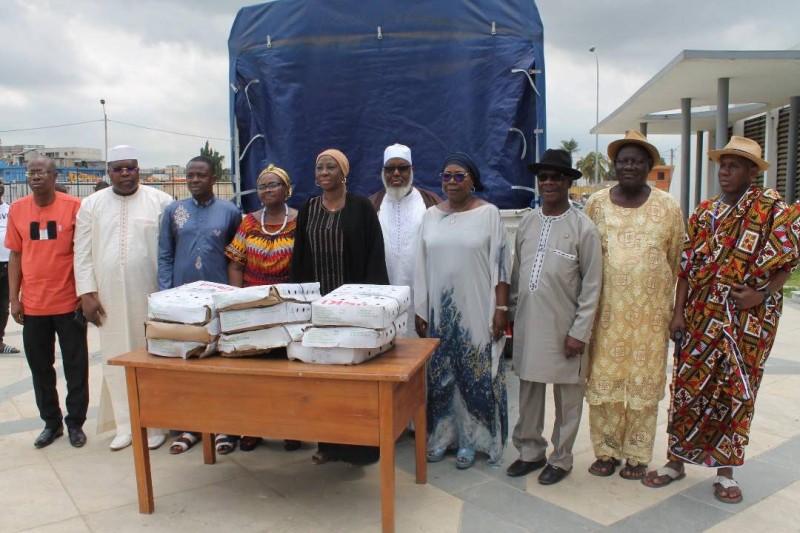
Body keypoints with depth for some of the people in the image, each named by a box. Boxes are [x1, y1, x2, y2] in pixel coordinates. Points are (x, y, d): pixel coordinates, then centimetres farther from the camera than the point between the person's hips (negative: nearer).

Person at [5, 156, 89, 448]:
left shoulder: (73, 206, -7)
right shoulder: (17, 209, 3)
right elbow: (15, 255, 7)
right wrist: (14, 299, 3)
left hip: (69, 302, -3)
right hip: (33, 304, 3)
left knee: (76, 366, 6)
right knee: (40, 366, 12)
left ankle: (75, 423, 21)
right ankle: (51, 422, 27)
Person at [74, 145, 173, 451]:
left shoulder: (160, 201, 0)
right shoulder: (91, 204, 8)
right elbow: (83, 252, 6)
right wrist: (86, 292, -1)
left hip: (150, 296, -2)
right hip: (109, 297, 3)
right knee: (116, 358, 8)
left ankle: (154, 423, 16)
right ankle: (124, 425, 20)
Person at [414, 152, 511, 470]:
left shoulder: (488, 213, -3)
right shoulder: (431, 215, 7)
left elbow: (501, 265, -5)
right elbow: (422, 267, 8)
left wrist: (502, 308, -10)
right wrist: (420, 310, 5)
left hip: (477, 309, -3)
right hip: (439, 310, 3)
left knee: (476, 374, 4)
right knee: (439, 373, 10)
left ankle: (471, 438, 19)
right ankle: (440, 434, 24)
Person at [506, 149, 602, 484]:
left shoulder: (583, 227, -8)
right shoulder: (527, 222, 7)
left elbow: (592, 284, -8)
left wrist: (579, 331, -11)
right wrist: (513, 312, 11)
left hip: (564, 328, -4)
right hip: (528, 324, 5)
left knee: (566, 396, 10)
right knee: (528, 391, 15)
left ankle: (561, 459, 27)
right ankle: (530, 451, 32)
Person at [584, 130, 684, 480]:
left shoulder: (667, 207, 3)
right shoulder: (596, 204, 4)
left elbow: (676, 260, 6)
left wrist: (672, 308, 5)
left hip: (650, 312, 0)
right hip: (606, 309, 1)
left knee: (644, 383, 7)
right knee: (604, 380, 5)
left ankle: (637, 455, 22)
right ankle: (606, 450, 21)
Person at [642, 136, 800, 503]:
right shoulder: (704, 213, 7)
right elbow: (686, 266, 5)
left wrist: (762, 294, -16)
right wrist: (678, 313, 0)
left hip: (749, 322, -2)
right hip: (701, 319, 3)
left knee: (737, 392, 7)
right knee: (687, 387, 6)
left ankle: (725, 471, 22)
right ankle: (676, 460, 20)